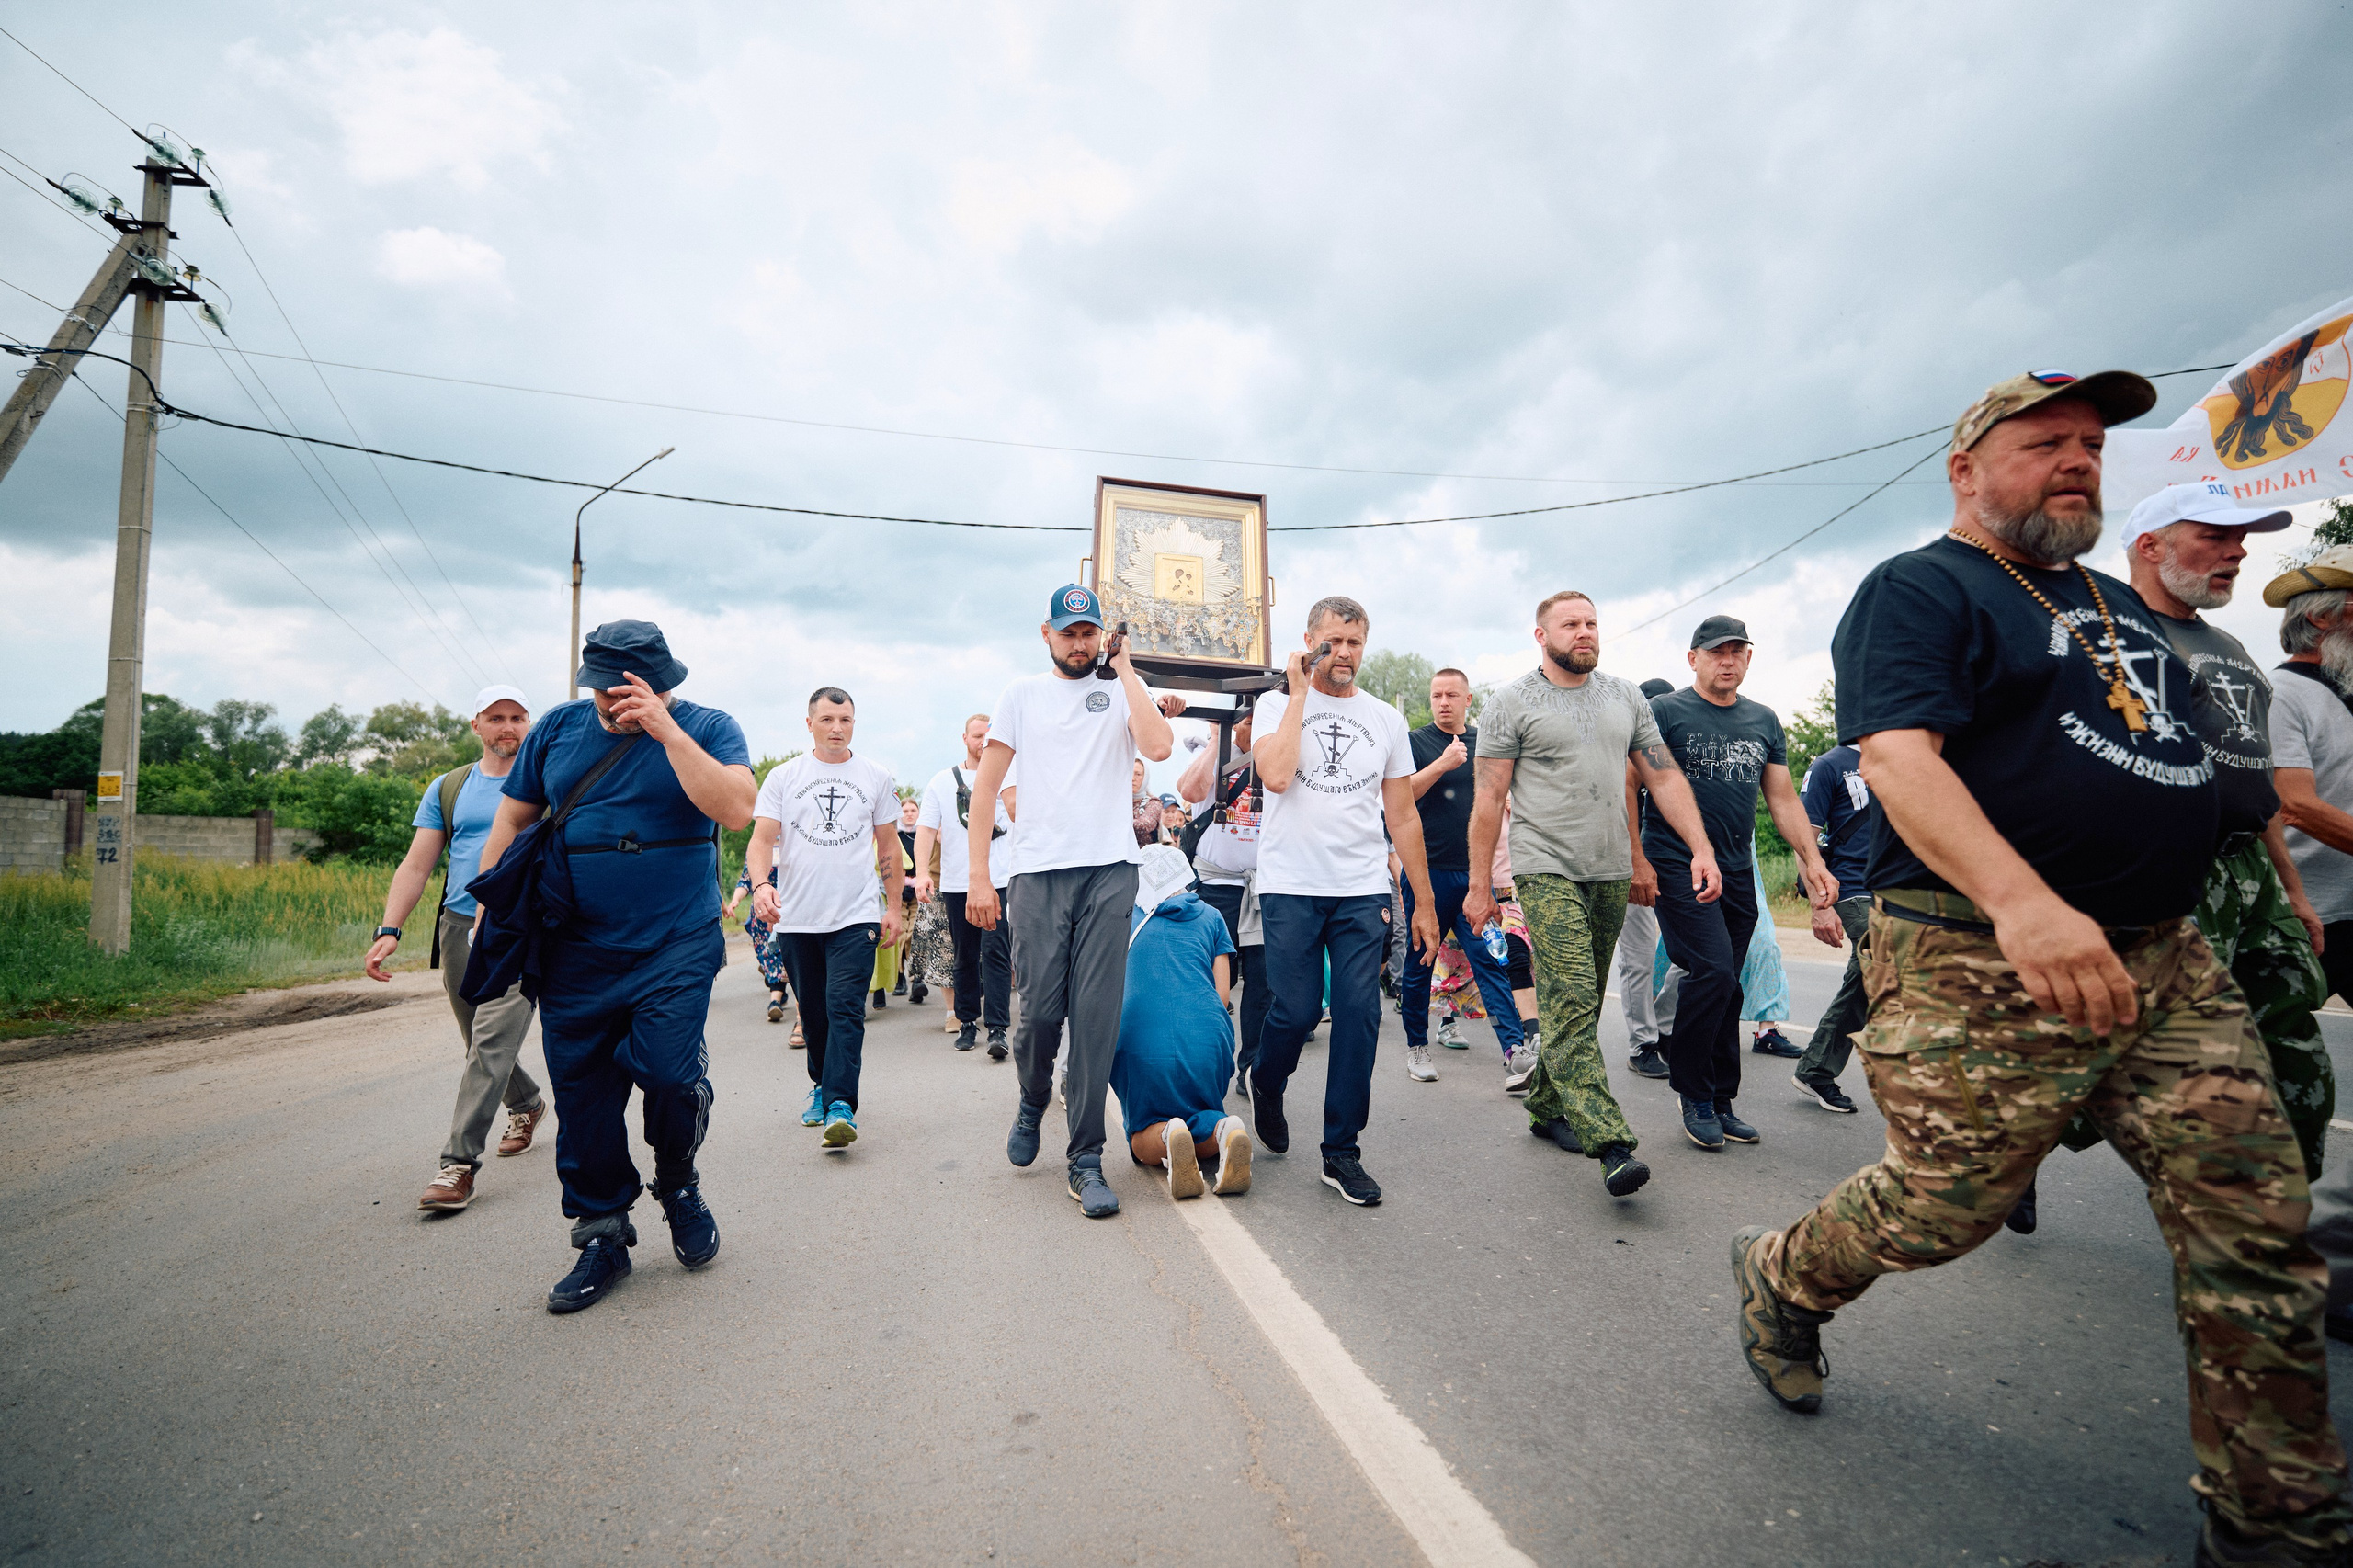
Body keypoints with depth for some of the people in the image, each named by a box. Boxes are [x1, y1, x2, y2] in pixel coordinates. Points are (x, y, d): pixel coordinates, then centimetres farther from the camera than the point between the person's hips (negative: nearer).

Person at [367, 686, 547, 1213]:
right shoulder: (447, 789, 12)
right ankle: (527, 1104, 41)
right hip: (459, 927, 5)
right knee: (483, 1044, 17)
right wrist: (389, 930, -4)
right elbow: (417, 864, 8)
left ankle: (461, 1160, -9)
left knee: (492, 1042, -14)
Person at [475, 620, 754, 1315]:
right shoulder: (558, 727, 9)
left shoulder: (706, 728, -2)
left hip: (677, 945, -3)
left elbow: (736, 809, -19)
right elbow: (512, 820, 16)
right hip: (575, 953, 4)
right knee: (582, 1094, 7)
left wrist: (665, 730, -22)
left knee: (668, 1072, -14)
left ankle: (677, 1183, 18)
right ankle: (602, 1237, 24)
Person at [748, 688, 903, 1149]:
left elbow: (888, 846, 10)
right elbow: (762, 837, -2)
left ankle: (840, 1106, -15)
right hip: (796, 919, 2)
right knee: (813, 1013, 14)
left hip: (855, 918, -2)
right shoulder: (783, 778, 5)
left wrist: (894, 908, 7)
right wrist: (760, 884, -22)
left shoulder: (877, 778, 6)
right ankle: (822, 1085, 33)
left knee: (845, 1009, -13)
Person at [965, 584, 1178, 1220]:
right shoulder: (1023, 694, 12)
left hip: (1110, 870, 0)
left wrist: (1125, 669, -2)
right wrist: (978, 876, 0)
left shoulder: (1124, 689, 10)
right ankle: (1033, 1102, 33)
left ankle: (1085, 1160, 8)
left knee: (1096, 1014, -3)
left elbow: (1159, 746, -12)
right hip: (1038, 872, 1)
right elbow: (985, 787, 8)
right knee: (1040, 1010, 0)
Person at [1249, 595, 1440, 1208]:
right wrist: (1300, 693, -9)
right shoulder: (1276, 704, 4)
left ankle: (1341, 1152, 13)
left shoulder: (1385, 719, 12)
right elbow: (1276, 775, -17)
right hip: (1291, 887, -2)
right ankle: (1265, 1086, 33)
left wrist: (1425, 903, 10)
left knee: (1359, 1015, -1)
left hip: (1363, 892, 3)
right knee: (1297, 1010, -1)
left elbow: (1403, 817, 13)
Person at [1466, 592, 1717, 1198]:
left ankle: (1546, 1106, 27)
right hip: (1547, 873, -5)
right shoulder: (1513, 703, -3)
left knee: (1578, 1004, 12)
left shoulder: (1626, 697, 12)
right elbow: (1489, 799, -4)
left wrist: (1702, 848, -1)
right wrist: (1478, 885, -7)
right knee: (1573, 1004, -12)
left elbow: (1664, 778, 12)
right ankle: (1611, 1143, -12)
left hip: (1611, 875, 5)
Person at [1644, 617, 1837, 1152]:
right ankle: (1693, 1093, 3)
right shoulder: (1666, 712, -2)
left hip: (1738, 871, 5)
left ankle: (1719, 1101, 19)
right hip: (1677, 864, -5)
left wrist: (1812, 860, 9)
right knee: (1713, 972, -15)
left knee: (1726, 989, 7)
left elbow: (1783, 798, 18)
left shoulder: (1764, 721, 15)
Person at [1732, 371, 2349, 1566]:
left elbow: (2163, 763, 30)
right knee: (1946, 1205, 0)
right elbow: (1895, 755, -22)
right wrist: (2020, 899, -35)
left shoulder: (2115, 601, 22)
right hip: (1978, 963, -8)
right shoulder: (1916, 590, -6)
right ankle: (1780, 1279, 28)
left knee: (2256, 1232, 5)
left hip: (2166, 961, 8)